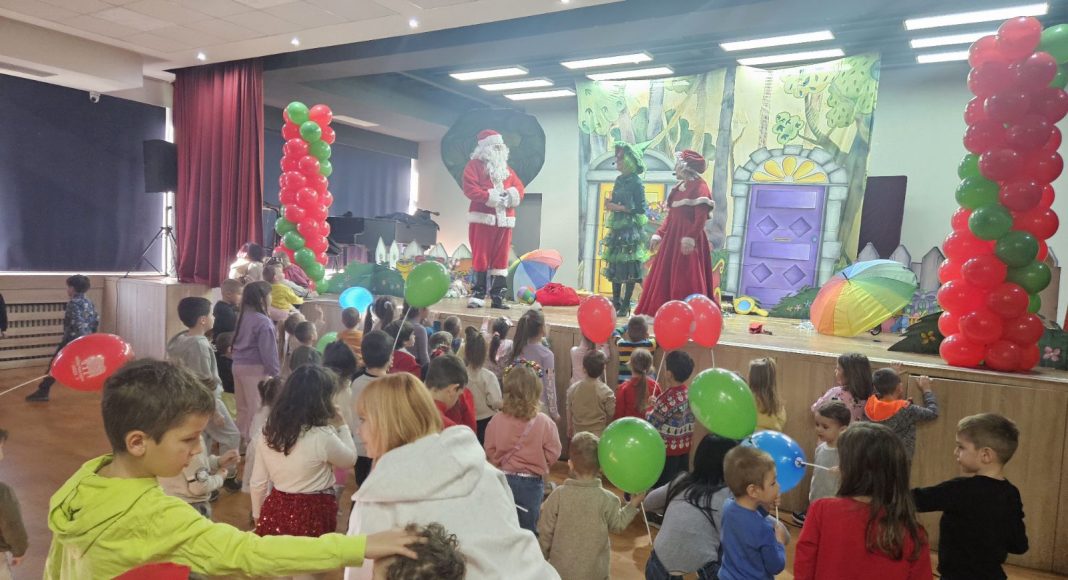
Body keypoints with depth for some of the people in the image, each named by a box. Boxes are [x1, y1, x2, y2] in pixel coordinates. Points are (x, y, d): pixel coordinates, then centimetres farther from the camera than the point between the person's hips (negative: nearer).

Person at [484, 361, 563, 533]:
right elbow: (552, 454, -9)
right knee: (528, 530, 12)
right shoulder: (544, 422, -17)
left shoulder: (496, 421, -13)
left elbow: (490, 453, -2)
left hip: (503, 480, 2)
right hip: (531, 483, -2)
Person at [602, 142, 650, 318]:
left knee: (628, 269, -6)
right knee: (614, 266, 8)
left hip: (631, 230, -8)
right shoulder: (619, 180, 13)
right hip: (617, 228, 8)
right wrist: (610, 205, 0)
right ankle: (615, 303, 15)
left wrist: (618, 207, -15)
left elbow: (640, 208, -13)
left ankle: (625, 307, -3)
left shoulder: (635, 182, -8)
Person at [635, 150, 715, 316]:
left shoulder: (699, 186, -10)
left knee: (687, 280, -8)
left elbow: (701, 217, -20)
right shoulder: (679, 186, 17)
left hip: (688, 240, -9)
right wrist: (659, 234, 14)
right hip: (673, 237, 9)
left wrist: (690, 237, -28)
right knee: (665, 277, 12)